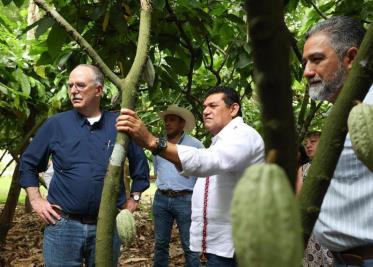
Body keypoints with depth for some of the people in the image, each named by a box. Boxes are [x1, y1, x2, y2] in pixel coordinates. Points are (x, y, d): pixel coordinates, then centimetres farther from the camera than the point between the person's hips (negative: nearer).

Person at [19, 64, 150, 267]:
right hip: (63, 225, -1)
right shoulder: (55, 124, 1)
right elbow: (28, 164, 9)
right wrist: (36, 201, 2)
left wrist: (133, 199, 9)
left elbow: (140, 164, 12)